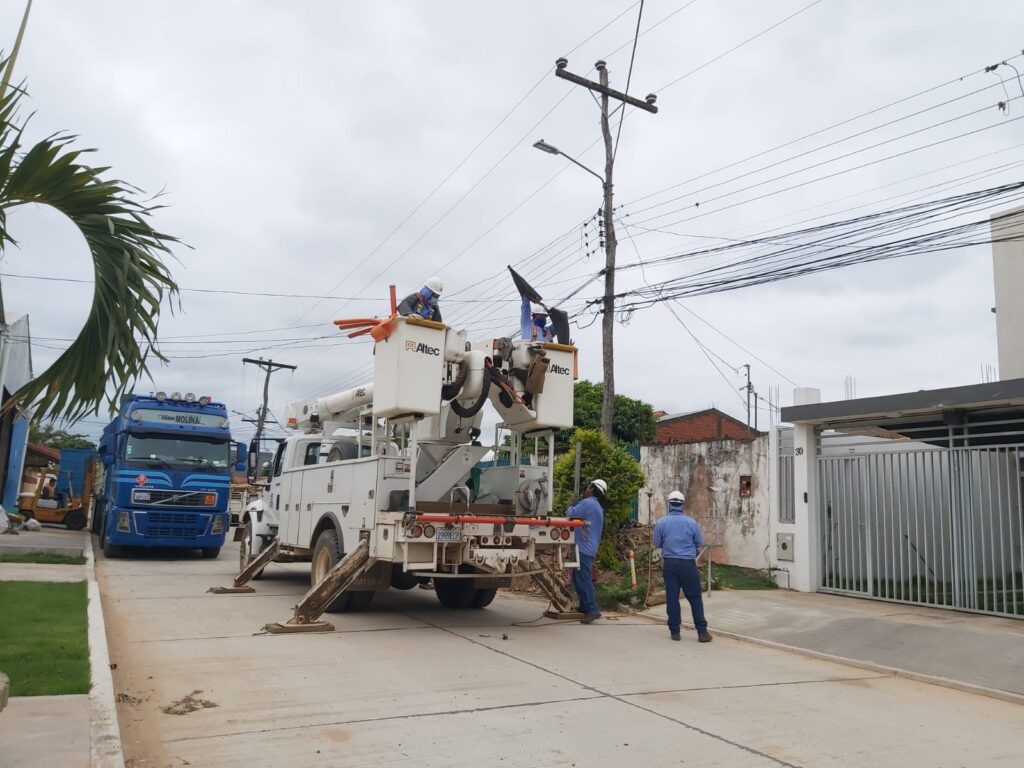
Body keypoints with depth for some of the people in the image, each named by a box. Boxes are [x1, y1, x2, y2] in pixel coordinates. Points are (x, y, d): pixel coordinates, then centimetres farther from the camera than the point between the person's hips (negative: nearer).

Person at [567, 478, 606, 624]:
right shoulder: (598, 508, 22)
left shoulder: (587, 503, -12)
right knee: (578, 578, 17)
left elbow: (571, 514, -14)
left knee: (583, 579, -12)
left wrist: (570, 508, 6)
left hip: (584, 547, -10)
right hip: (590, 548, 10)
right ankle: (584, 607, 21)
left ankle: (592, 610, -16)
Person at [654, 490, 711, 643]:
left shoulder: (661, 523, -3)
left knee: (672, 597, 6)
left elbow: (657, 545, 4)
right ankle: (702, 631, 5)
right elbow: (700, 546, 4)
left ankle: (675, 631, 8)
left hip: (670, 564, 1)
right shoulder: (691, 522, -3)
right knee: (695, 597, 5)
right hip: (688, 564, -1)